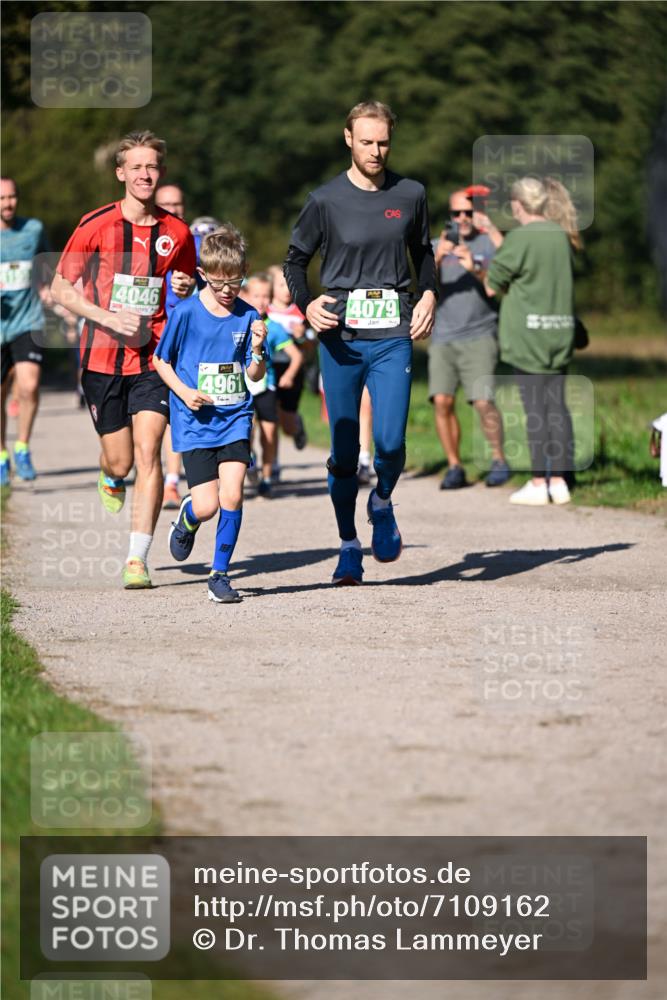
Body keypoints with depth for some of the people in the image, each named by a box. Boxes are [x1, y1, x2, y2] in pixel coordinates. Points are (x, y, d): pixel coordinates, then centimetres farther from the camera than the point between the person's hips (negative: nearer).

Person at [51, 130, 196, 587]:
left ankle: (138, 558, -13)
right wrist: (110, 318, -13)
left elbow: (187, 285, 21)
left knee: (147, 452, -14)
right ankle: (110, 478, 46)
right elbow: (62, 288, 0)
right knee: (120, 461, 6)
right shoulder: (97, 225, -3)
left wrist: (186, 289, -4)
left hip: (153, 357, 0)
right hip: (103, 357, 0)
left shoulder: (177, 232, 4)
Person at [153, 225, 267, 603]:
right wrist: (184, 392, -11)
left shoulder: (248, 316, 0)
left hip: (235, 419, 2)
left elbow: (255, 375, 2)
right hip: (195, 421, -2)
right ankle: (186, 522, 30)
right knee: (207, 505, -8)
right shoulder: (186, 314, -6)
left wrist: (258, 349, -18)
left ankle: (220, 574, 3)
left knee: (232, 494, -12)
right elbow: (161, 361, 4)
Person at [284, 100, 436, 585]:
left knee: (391, 442, -12)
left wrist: (428, 295, 6)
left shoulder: (411, 195, 7)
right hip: (340, 336, -1)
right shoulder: (326, 200, 0)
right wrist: (307, 304, -8)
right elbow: (295, 259, 10)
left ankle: (382, 504, 20)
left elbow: (423, 251, 23)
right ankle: (349, 545, 15)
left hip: (393, 335, 1)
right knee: (344, 448, 1)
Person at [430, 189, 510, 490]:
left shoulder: (487, 243, 6)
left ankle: (498, 460, 3)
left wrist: (492, 230, -18)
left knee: (483, 401, -15)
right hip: (443, 338, 3)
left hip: (479, 337, -2)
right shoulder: (436, 246, 13)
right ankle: (454, 467, -1)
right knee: (442, 401, -10)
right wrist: (438, 258, -18)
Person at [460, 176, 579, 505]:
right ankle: (558, 480, 10)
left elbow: (493, 286, -7)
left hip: (527, 332, -6)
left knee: (535, 408, -2)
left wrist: (473, 268, 12)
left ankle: (538, 484, 0)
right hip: (559, 330, 6)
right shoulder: (561, 236, 7)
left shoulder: (519, 238, -12)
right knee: (557, 406, 8)